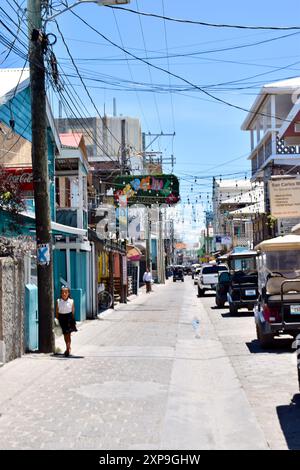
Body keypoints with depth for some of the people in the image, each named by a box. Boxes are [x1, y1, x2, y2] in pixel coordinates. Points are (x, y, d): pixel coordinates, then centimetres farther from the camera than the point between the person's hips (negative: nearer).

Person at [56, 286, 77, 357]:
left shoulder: (71, 301, -5)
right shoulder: (58, 301, -2)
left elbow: (73, 311, 3)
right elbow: (57, 312, 4)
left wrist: (73, 319, 2)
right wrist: (57, 320, 2)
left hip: (69, 317, -2)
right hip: (61, 317, 2)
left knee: (68, 333, -8)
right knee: (65, 334, 12)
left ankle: (68, 348, -6)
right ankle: (68, 348, 28)